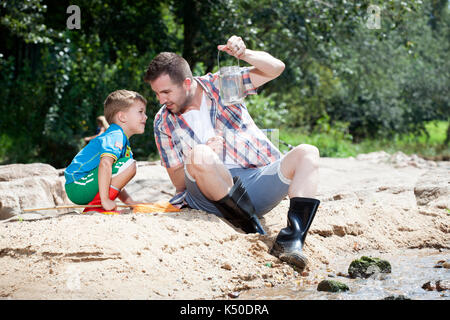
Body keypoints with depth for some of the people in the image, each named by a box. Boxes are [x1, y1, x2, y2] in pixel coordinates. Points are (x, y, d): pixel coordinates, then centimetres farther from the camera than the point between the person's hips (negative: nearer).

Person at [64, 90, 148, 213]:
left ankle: (93, 205, 12)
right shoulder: (116, 136, -11)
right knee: (130, 165, -15)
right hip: (79, 186, -10)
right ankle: (97, 204, -16)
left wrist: (130, 202, 13)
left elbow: (116, 183, 23)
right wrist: (105, 200, -32)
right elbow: (105, 163, -29)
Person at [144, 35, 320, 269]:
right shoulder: (163, 123, 10)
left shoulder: (220, 84, 10)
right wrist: (202, 158, -12)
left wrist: (245, 54, -17)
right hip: (212, 196, -2)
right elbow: (177, 180, 7)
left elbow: (275, 68, 2)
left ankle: (291, 237, -39)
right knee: (200, 155, -34)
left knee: (307, 153, -23)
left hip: (258, 181, 2)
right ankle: (250, 226, -27)